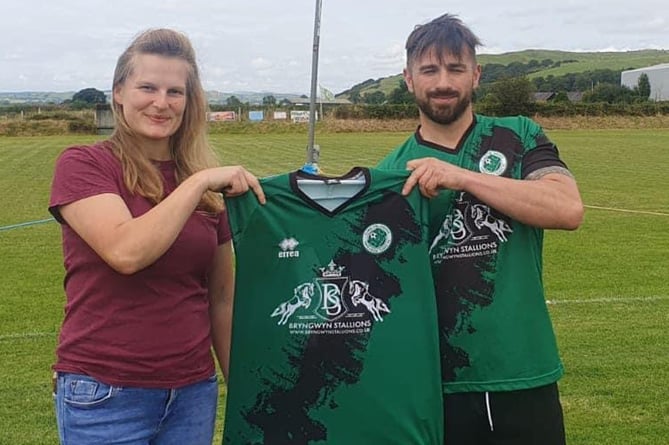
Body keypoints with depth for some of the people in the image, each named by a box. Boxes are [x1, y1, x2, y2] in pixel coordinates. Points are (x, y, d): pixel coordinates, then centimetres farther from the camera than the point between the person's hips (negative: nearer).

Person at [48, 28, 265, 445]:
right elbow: (126, 251, -23)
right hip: (105, 394, -4)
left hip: (194, 391, 4)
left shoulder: (208, 186, 6)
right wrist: (199, 182, -19)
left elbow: (221, 298, 10)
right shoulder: (83, 165, -7)